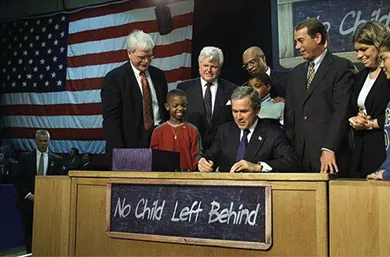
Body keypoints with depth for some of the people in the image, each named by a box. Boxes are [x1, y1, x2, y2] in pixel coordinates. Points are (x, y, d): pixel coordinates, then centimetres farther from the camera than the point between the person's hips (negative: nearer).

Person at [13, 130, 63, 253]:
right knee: (29, 234, 6)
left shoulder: (57, 160, 6)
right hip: (28, 202, 1)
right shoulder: (25, 157, 5)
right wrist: (28, 194, -10)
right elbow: (18, 179, 2)